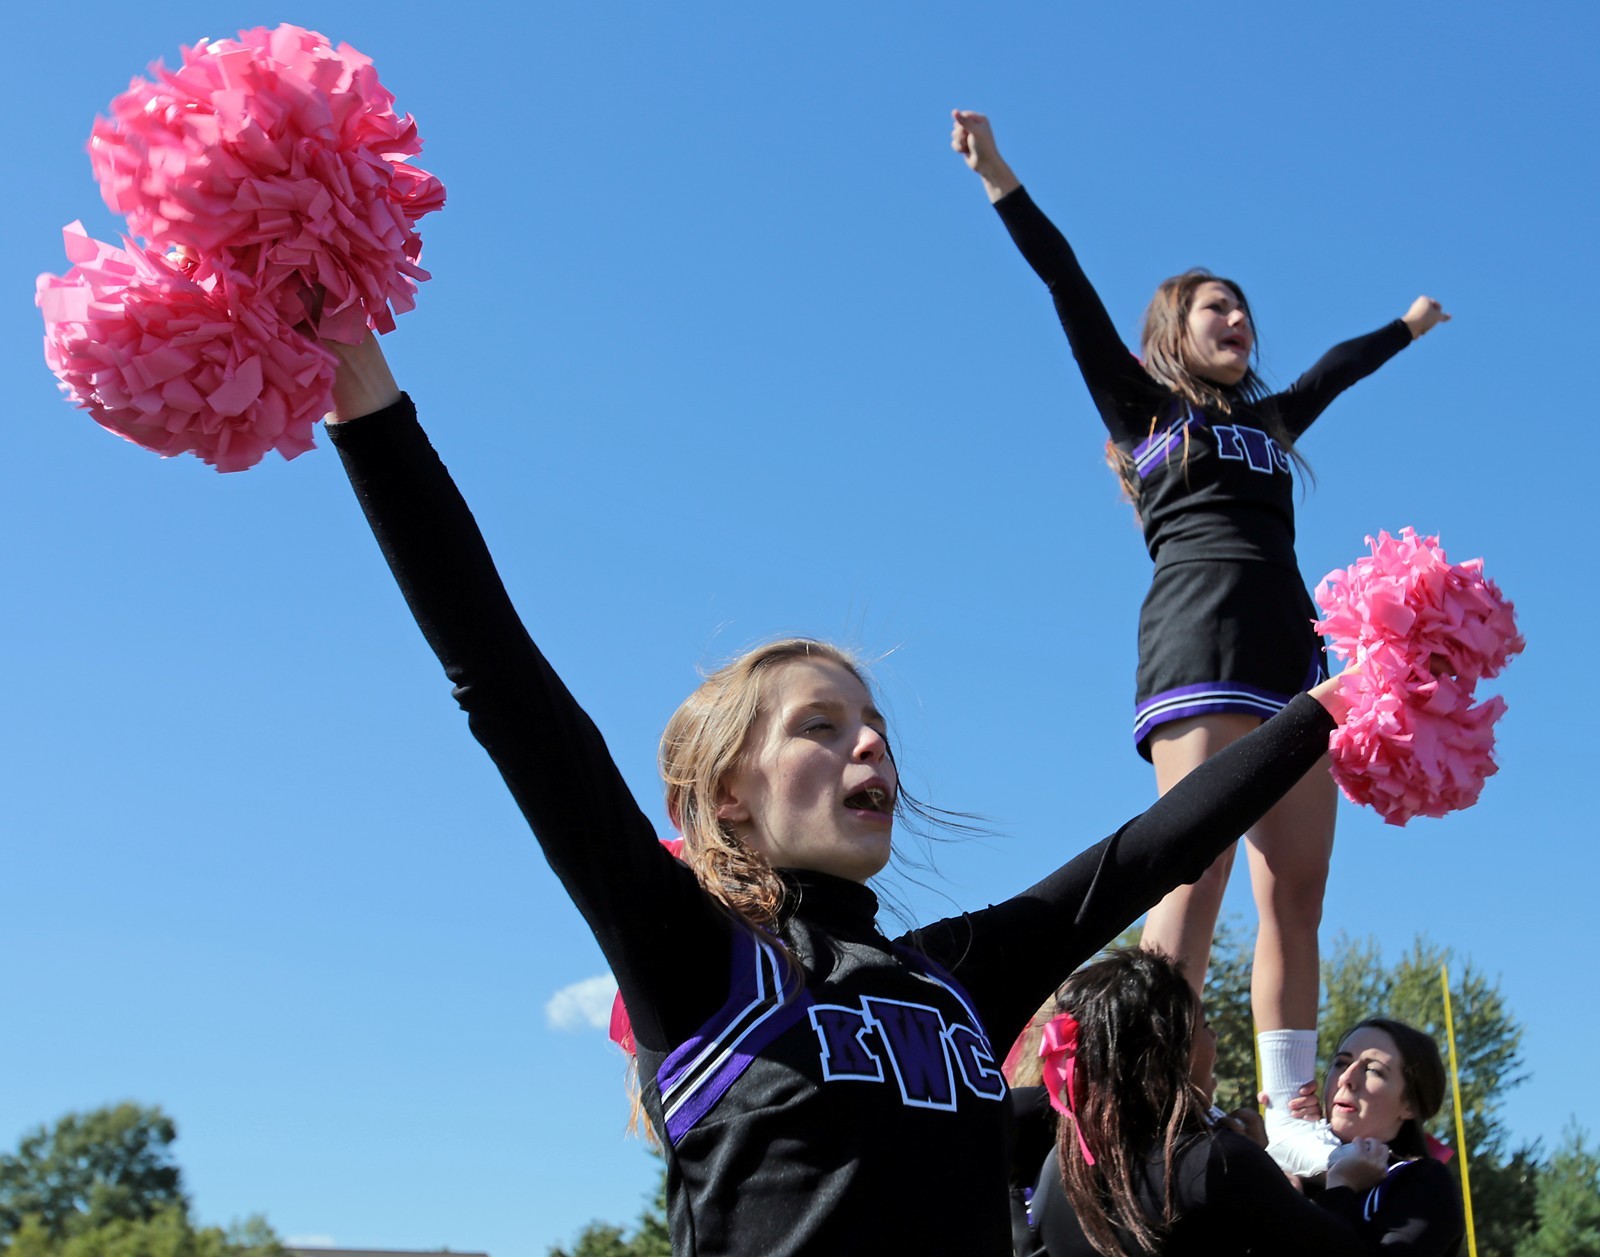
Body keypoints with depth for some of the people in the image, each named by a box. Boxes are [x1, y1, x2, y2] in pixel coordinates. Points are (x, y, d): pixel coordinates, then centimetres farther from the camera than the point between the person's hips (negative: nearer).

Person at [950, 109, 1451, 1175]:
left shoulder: (1269, 422, 30)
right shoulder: (1142, 406, 14)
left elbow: (1340, 365, 47)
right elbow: (1072, 289, 8)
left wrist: (1410, 324, 65)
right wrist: (998, 177, 2)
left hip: (1292, 646, 7)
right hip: (1201, 632, -6)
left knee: (1296, 890, -3)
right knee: (1196, 873, -18)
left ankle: (1288, 1117, -4)